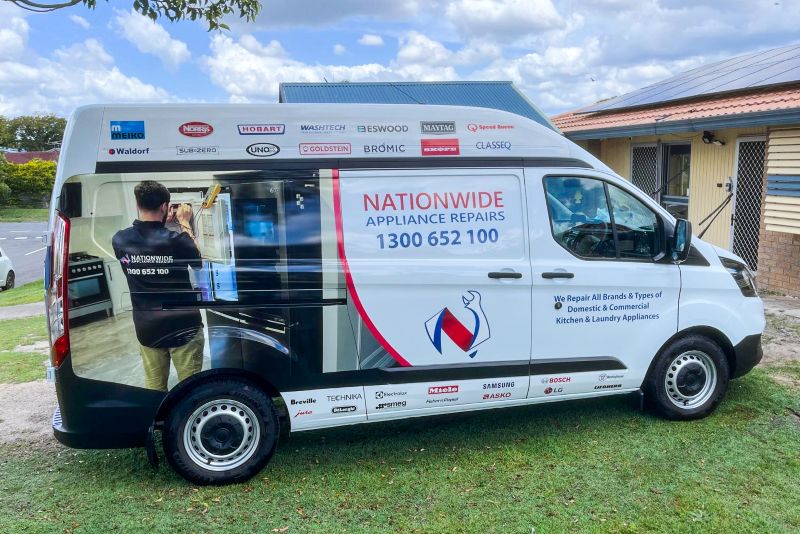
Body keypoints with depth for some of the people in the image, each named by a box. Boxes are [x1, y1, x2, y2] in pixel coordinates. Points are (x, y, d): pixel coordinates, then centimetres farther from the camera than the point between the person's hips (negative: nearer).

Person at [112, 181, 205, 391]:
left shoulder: (120, 240, -6)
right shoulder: (176, 240, -20)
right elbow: (198, 261, 0)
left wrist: (162, 222, 17)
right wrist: (184, 223, 6)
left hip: (147, 329, 4)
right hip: (183, 327, -4)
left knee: (154, 388, 15)